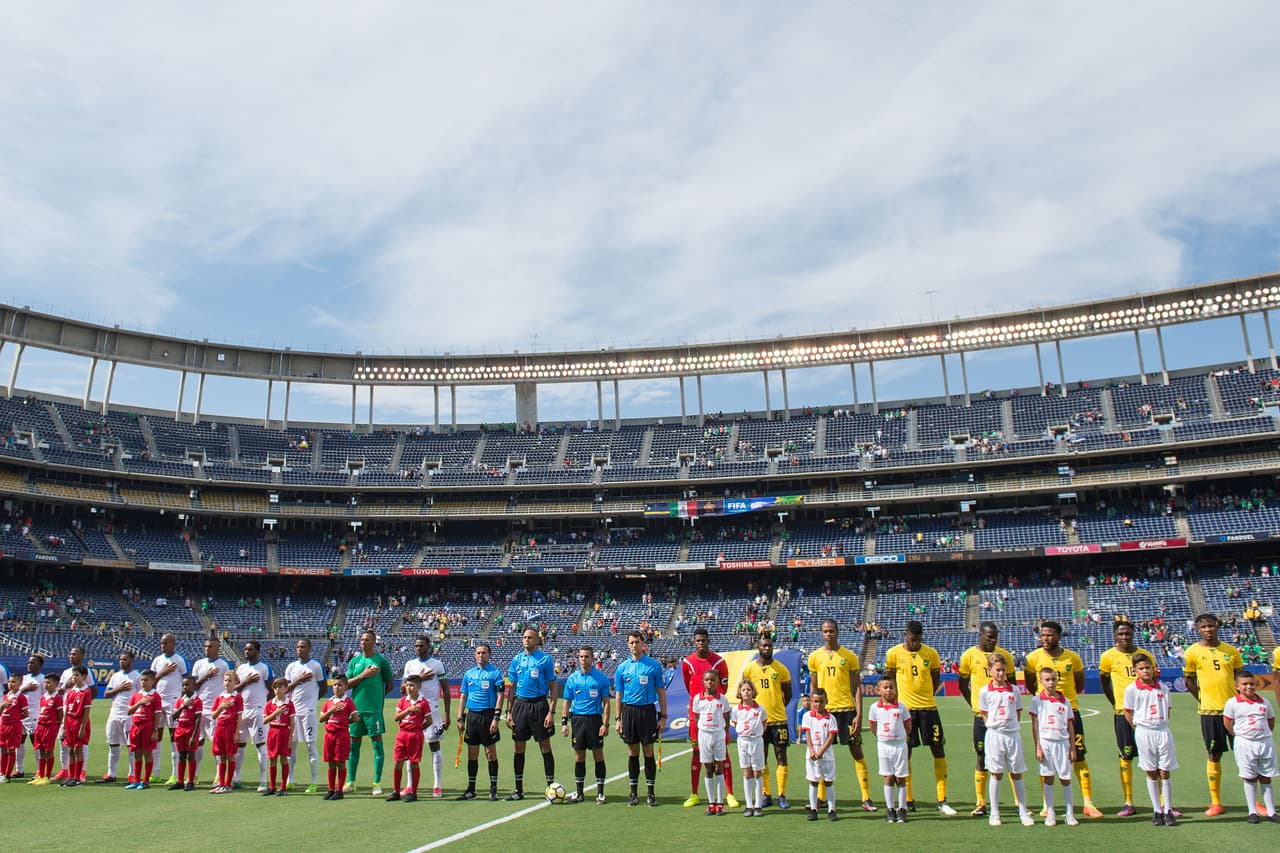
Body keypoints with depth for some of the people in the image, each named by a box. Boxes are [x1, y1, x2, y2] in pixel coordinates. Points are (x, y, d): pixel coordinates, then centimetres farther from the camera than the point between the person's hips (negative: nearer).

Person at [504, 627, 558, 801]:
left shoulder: (545, 659, -3)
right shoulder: (517, 659, 9)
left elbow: (553, 686, -3)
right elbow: (511, 687, 13)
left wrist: (551, 711, -11)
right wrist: (509, 711, 7)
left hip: (539, 704, -4)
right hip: (520, 704, 4)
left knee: (545, 747, -1)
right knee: (518, 749, 7)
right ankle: (519, 790, 17)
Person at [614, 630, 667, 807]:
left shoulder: (654, 665, 0)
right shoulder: (622, 668, 6)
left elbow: (661, 692, 2)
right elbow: (618, 695, 10)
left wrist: (663, 716, -2)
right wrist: (617, 719, 5)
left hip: (648, 711, -2)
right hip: (629, 711, 2)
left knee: (648, 753, 1)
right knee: (632, 753, 7)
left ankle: (651, 793, 11)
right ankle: (633, 794, 16)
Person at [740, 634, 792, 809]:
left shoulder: (781, 668, -1)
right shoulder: (749, 668, 0)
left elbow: (788, 693, 8)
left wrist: (778, 708, 4)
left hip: (778, 719, -1)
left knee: (781, 757, 1)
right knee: (761, 759, 7)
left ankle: (782, 796, 8)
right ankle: (765, 795, 16)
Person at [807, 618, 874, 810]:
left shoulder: (849, 656, 1)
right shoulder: (815, 656, 6)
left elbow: (857, 686, 2)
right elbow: (813, 687, 12)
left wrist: (859, 714, -6)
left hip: (846, 708, -2)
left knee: (856, 751, 0)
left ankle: (866, 798, 5)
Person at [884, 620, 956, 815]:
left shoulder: (931, 653, -1)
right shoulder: (893, 654, -4)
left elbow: (936, 681, 11)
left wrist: (925, 696, 4)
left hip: (928, 707, 1)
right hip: (905, 708, -1)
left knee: (939, 750, -2)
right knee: (905, 753, 4)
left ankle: (942, 801, 6)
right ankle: (908, 799, 16)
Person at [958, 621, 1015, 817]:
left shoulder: (1004, 655, 4)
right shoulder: (969, 655, 0)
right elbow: (962, 684, 9)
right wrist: (975, 706, 4)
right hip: (982, 714, -1)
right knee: (982, 758, 4)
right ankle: (980, 804, 12)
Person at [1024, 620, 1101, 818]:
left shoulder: (1072, 657, 0)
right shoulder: (1034, 657, -4)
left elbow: (1080, 685, 13)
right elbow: (1030, 686, 8)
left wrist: (1065, 695, 8)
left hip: (1070, 710, 1)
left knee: (1079, 757, 1)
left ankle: (1088, 803, 7)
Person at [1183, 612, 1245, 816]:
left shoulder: (1231, 650, 5)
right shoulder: (1193, 652, -2)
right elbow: (1189, 682, 4)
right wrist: (1204, 701, -2)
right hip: (1210, 711, -2)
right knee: (1214, 755, 2)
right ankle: (1216, 803, 11)